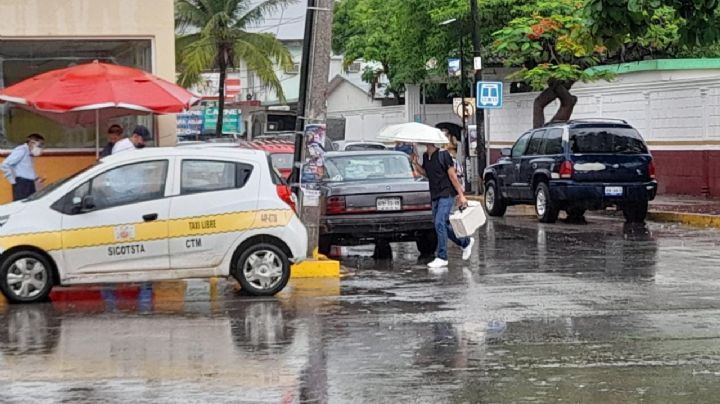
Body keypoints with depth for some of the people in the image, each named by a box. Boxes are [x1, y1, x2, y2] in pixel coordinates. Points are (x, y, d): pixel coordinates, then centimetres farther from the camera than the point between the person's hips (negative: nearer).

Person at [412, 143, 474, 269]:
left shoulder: (443, 155, -14)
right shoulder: (425, 156, 6)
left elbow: (452, 175, -13)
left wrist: (461, 195, -12)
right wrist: (415, 164, 2)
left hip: (447, 194, -8)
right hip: (435, 195, 8)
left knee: (439, 223, -15)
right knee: (443, 225, 13)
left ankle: (442, 258, -11)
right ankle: (466, 242, 34)